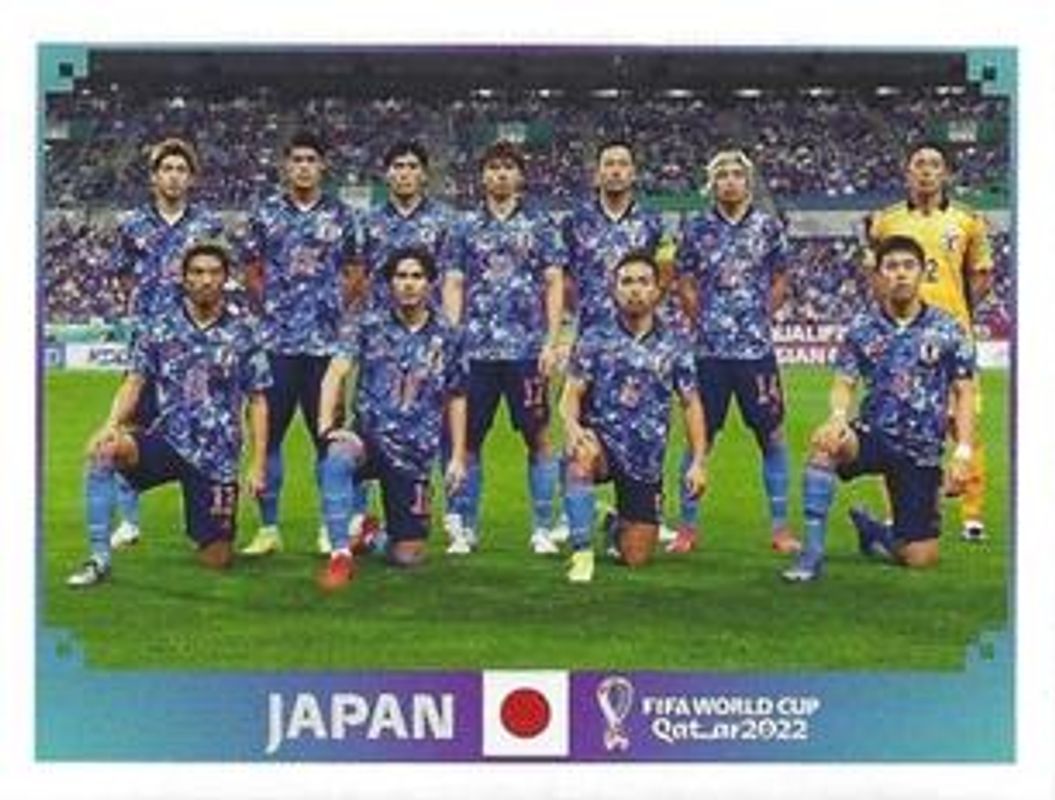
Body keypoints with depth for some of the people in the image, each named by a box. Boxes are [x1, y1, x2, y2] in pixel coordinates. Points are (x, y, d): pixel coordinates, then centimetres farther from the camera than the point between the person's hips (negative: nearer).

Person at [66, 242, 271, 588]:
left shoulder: (242, 335, 1)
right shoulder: (160, 328, 3)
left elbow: (257, 402, 4)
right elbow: (134, 382, 1)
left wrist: (257, 466, -3)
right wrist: (113, 423, -19)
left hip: (216, 456, 0)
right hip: (166, 440, 0)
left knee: (216, 560, -2)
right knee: (103, 451, -31)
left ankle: (213, 536, 37)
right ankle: (99, 558, -22)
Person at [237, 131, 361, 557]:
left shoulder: (341, 216, 7)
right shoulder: (265, 213, 7)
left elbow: (351, 274, 12)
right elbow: (251, 271, 12)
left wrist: (333, 307, 2)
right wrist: (270, 307, 3)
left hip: (327, 341, 0)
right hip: (276, 342, 0)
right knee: (268, 432, 0)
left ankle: (332, 526, 12)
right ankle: (269, 527, 7)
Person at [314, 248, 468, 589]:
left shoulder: (447, 338, 3)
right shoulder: (371, 328, 0)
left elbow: (456, 400, 11)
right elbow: (336, 373, -11)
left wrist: (458, 457, 8)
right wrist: (327, 425, -26)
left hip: (415, 452, 2)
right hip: (369, 435, -2)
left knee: (407, 556, 1)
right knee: (337, 459, -40)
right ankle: (341, 555, -28)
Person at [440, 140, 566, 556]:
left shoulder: (539, 227, 8)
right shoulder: (465, 228, 10)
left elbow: (554, 285, 5)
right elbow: (452, 287, 8)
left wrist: (551, 342, -3)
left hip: (528, 349, -1)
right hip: (475, 350, 1)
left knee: (538, 437, 0)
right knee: (468, 438, 2)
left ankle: (542, 529, 7)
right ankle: (465, 528, 11)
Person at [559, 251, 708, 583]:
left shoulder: (673, 348, 4)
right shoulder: (595, 342, 0)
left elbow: (691, 405, 8)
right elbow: (571, 394, -4)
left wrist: (699, 462, -2)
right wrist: (572, 427, -27)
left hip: (646, 460, 2)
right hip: (603, 444, -1)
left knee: (635, 558, 0)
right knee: (582, 452, -40)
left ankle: (617, 526, 39)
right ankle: (582, 552, -26)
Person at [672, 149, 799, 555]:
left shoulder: (768, 227, 4)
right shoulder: (696, 228, 4)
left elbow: (780, 281, 12)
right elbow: (685, 285, 11)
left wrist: (758, 318, 3)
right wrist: (705, 322, 3)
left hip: (757, 348, 0)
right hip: (709, 350, 0)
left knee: (771, 434, 1)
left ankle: (780, 526, 9)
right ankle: (687, 526, 11)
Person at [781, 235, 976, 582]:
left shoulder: (947, 330, -2)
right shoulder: (862, 329, 1)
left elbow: (964, 392, 1)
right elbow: (844, 383, -1)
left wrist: (963, 451, -9)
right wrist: (838, 417, -23)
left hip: (922, 451, 0)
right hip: (873, 436, 0)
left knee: (920, 558, -3)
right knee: (826, 443, -36)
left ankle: (873, 534, 34)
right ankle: (812, 552, -27)